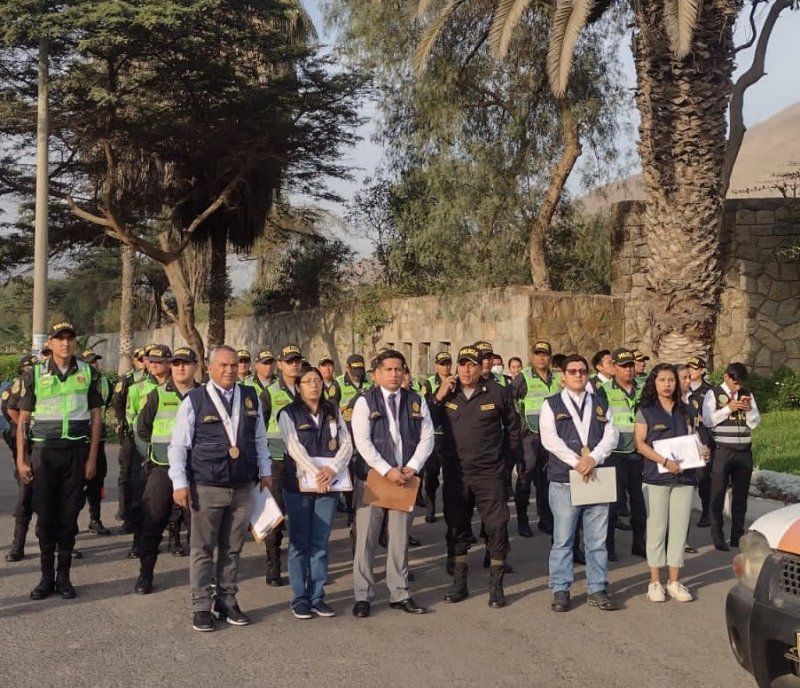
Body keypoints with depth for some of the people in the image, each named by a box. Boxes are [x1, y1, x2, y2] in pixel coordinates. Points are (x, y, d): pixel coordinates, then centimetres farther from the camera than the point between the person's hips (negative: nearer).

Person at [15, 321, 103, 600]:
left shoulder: (88, 373, 3)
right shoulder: (34, 375, 2)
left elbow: (96, 416, 6)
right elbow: (23, 419, 5)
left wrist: (92, 458, 1)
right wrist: (21, 460, -1)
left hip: (76, 450, 0)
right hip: (43, 451, 0)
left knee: (69, 516, 4)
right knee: (45, 516, 3)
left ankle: (63, 575, 13)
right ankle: (47, 576, 13)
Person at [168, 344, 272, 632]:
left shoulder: (251, 398, 7)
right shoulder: (194, 401, -4)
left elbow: (260, 439, 17)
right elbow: (178, 446, -3)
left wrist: (265, 472, 13)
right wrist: (180, 484, -8)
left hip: (242, 488, 4)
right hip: (206, 488, -4)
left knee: (232, 549, 12)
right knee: (202, 549, 3)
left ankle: (227, 602, 23)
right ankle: (201, 608, 12)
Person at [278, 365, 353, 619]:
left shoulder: (333, 412, 10)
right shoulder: (288, 414, 0)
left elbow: (347, 444, 1)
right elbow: (294, 447, -13)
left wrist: (332, 469, -16)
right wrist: (315, 474, -24)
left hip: (329, 484, 3)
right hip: (298, 485, -3)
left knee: (320, 543, 6)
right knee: (299, 543, 3)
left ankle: (317, 597, 14)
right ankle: (299, 599, 10)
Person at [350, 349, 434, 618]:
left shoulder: (417, 402, 7)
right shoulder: (365, 402, -2)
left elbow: (427, 438, 5)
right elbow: (362, 441, -10)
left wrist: (412, 468, -9)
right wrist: (387, 471, -17)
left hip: (405, 478, 3)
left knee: (400, 538, 9)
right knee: (366, 538, 1)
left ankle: (399, 594, 18)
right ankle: (363, 596, 9)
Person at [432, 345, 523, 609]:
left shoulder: (496, 393, -3)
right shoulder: (447, 392, 3)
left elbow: (512, 427, 9)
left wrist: (518, 459, 13)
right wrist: (439, 398, -10)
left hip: (489, 472, -3)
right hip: (455, 473, 3)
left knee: (496, 526, -6)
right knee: (457, 527, 11)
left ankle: (496, 587, 7)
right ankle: (459, 584, 24)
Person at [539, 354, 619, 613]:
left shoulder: (600, 404, 15)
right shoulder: (551, 404, 4)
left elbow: (611, 434, 3)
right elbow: (549, 439, -8)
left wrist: (593, 459, -13)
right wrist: (577, 462, -16)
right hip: (564, 481, -3)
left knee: (597, 540, 7)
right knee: (562, 540, 2)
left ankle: (597, 589, 16)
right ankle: (560, 590, 11)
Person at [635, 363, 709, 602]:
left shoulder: (687, 411, 13)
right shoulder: (645, 411, 1)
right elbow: (640, 444, -6)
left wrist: (702, 452, -4)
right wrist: (664, 461, -18)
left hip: (684, 476, 3)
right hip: (657, 477, -3)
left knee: (679, 530, 4)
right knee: (657, 529, 0)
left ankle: (674, 581, 13)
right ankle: (655, 582, 9)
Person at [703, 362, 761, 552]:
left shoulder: (747, 395, 10)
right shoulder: (713, 394, -3)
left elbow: (755, 423, 8)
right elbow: (707, 421, -12)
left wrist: (749, 409, -9)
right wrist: (728, 408, -17)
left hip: (744, 451, 4)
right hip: (722, 451, -4)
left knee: (741, 495, 10)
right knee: (718, 494, 1)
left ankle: (738, 535, 20)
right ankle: (717, 536, 9)